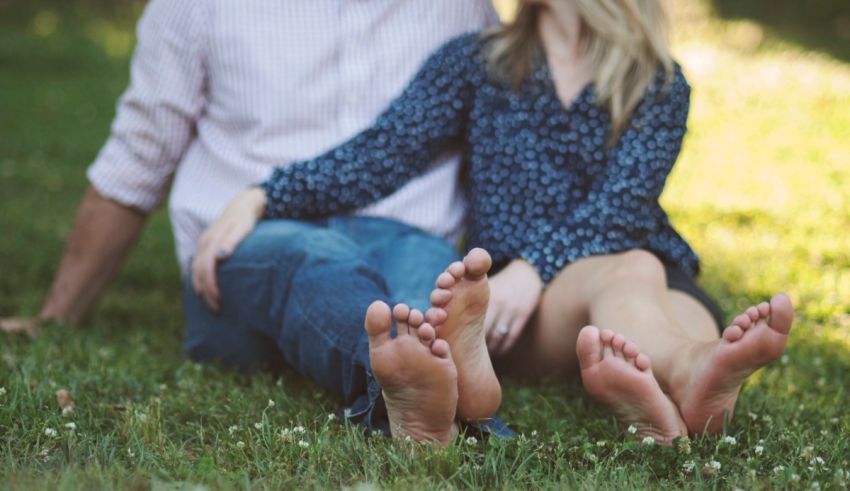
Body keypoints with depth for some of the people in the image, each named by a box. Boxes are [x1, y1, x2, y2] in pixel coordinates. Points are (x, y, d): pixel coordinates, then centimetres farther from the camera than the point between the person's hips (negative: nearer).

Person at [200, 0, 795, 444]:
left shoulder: (660, 85, 10)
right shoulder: (475, 62, 15)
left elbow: (622, 199, -8)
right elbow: (383, 152, 2)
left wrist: (537, 266, -28)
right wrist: (262, 198, -12)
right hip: (526, 295, -1)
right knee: (627, 272, -34)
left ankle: (693, 371, -72)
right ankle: (695, 374, -69)